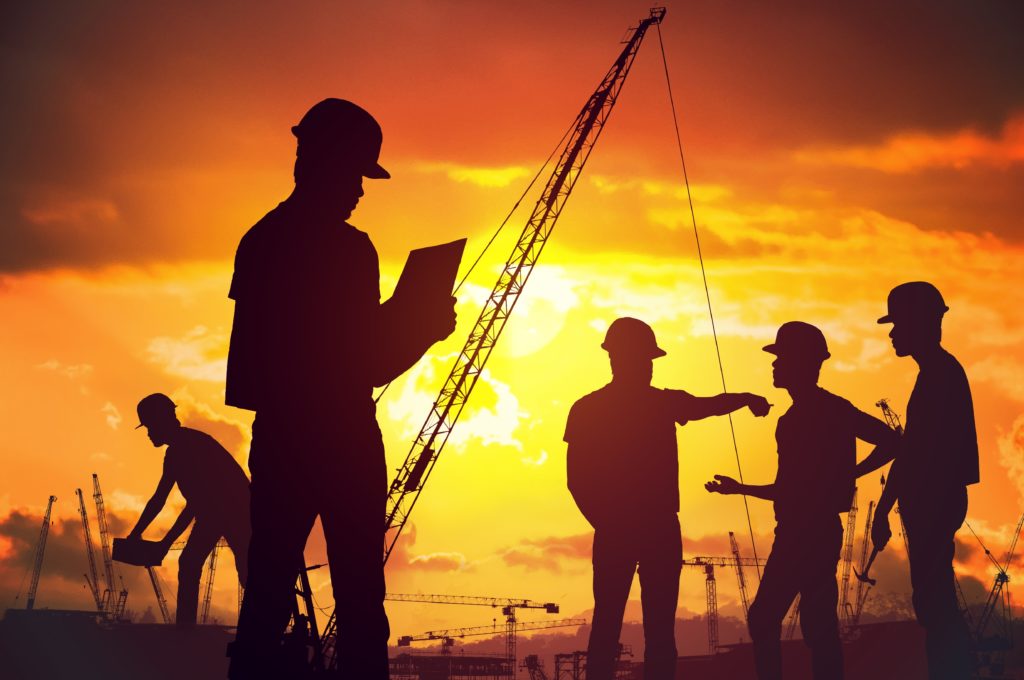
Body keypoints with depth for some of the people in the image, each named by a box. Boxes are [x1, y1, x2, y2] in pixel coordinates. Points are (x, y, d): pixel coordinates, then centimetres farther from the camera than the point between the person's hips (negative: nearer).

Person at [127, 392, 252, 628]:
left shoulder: (191, 445, -18)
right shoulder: (175, 453, 12)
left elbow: (197, 500, -23)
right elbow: (158, 499, 20)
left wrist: (168, 541, -21)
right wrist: (135, 534, 19)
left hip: (236, 509, -9)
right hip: (214, 511, 9)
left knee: (246, 573, -14)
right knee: (189, 563, 4)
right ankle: (184, 626, 6)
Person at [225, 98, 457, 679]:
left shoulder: (260, 240, 9)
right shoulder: (348, 249, -12)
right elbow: (367, 364, -11)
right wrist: (427, 328, 5)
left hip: (278, 435, 6)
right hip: (342, 440, -6)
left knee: (268, 592, 7)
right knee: (359, 598, 0)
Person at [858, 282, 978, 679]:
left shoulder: (939, 374, -16)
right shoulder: (942, 371, 16)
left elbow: (913, 451, -21)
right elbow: (912, 445, 21)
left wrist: (883, 510, -21)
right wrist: (854, 472, 24)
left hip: (933, 503, -10)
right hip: (935, 501, 10)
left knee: (934, 603, -7)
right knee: (935, 602, 13)